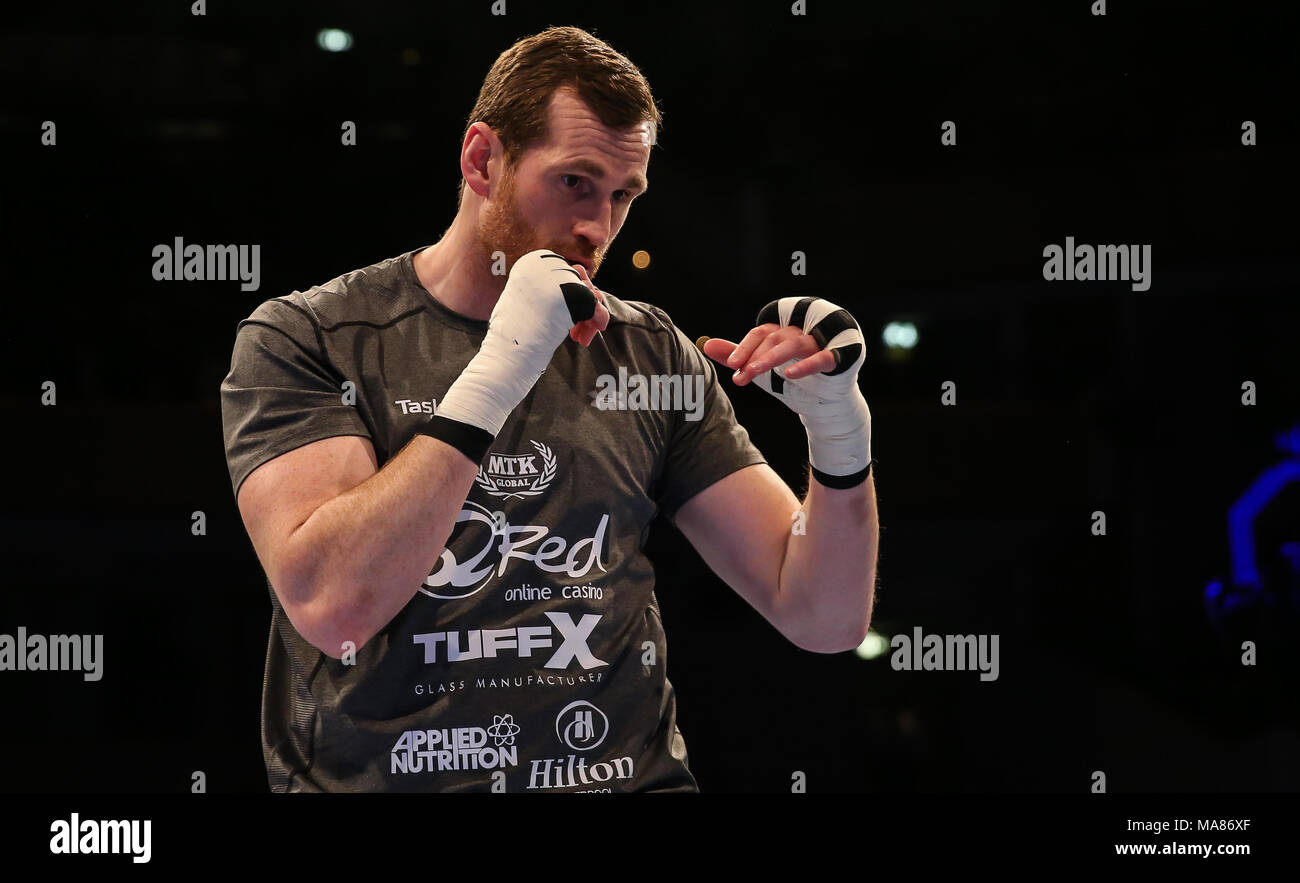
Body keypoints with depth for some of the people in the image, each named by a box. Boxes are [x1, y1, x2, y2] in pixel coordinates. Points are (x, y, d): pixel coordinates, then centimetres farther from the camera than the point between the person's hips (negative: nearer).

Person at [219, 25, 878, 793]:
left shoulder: (651, 354, 9)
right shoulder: (304, 340, -1)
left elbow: (826, 621, 8)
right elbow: (332, 608, -17)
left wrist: (839, 430, -8)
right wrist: (495, 377, -19)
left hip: (623, 775, 1)